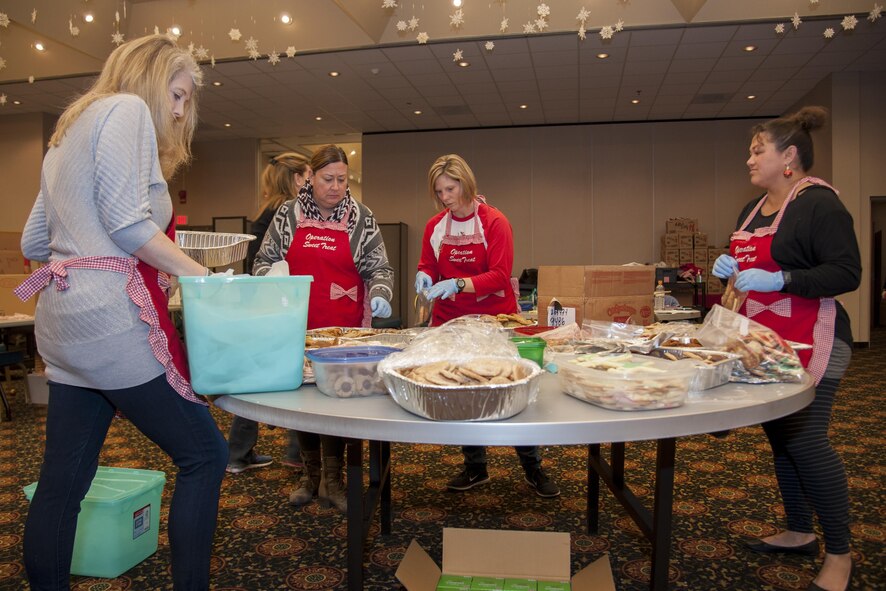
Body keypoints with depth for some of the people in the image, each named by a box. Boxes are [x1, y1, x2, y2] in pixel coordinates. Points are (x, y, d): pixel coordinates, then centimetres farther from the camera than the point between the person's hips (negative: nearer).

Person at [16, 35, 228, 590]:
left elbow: (33, 242, 24)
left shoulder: (69, 132, 24)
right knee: (205, 453, -2)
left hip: (64, 318, 10)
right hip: (110, 315, -10)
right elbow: (127, 221, -15)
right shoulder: (126, 107, -3)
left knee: (63, 479, 13)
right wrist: (198, 274, -9)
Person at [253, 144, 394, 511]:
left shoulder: (360, 218, 3)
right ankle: (310, 473, 27)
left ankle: (332, 479, 16)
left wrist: (379, 293, -17)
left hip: (344, 327, -1)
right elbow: (264, 259, 10)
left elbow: (378, 267, 2)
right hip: (297, 325, 2)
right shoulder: (288, 214, 6)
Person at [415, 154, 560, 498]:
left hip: (495, 319, -3)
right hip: (450, 321, 4)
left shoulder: (494, 222, -10)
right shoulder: (435, 227, 3)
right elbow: (427, 264, 9)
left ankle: (533, 469, 19)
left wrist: (458, 284, -29)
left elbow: (500, 276, -17)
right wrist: (424, 275, -15)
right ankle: (475, 468, 24)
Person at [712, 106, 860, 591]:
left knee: (804, 438, -8)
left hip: (809, 344, -8)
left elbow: (847, 273, -17)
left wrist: (778, 280, -25)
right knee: (779, 436, 13)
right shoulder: (753, 210, 15)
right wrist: (729, 266, 5)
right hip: (763, 341, 9)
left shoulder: (819, 203, -11)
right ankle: (799, 533, 29)